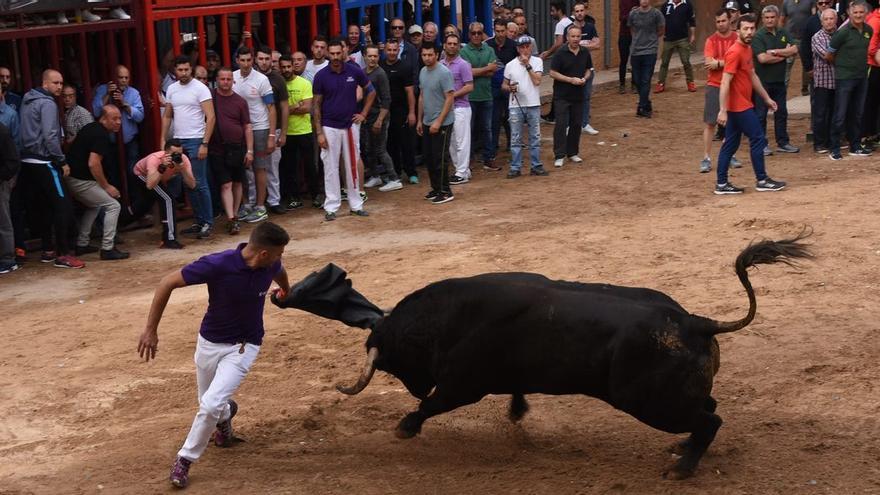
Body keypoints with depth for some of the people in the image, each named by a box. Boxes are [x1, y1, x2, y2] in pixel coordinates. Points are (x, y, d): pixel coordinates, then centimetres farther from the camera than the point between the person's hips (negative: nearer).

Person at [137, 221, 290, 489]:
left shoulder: (271, 265, -15)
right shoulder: (217, 265, -29)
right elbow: (167, 283, -20)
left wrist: (286, 291, 37)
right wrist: (150, 329, -20)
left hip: (243, 347, 1)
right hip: (210, 343, 0)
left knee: (211, 406, -16)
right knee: (208, 404, 18)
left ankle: (185, 460, 7)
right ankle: (226, 413, 56)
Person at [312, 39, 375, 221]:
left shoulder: (355, 71, -4)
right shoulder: (321, 76, -6)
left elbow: (370, 92, 11)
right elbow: (316, 105, -3)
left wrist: (364, 114, 3)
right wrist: (319, 132, -7)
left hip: (350, 126, 1)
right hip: (330, 128, -1)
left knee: (352, 166, 9)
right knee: (331, 168, 2)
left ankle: (356, 204, 17)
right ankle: (331, 207, 8)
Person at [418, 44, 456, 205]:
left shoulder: (444, 73, -15)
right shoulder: (423, 72, 9)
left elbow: (450, 98, -17)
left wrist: (439, 121, -20)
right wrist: (420, 120, 18)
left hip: (442, 123, -8)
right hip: (427, 123, 8)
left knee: (440, 158, -5)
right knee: (429, 157, 12)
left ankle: (445, 192, 3)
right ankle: (436, 188, 23)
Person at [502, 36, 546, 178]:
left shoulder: (537, 62, 0)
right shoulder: (510, 65, 3)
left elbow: (537, 81, -13)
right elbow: (504, 85, 9)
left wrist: (527, 65, -16)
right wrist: (510, 88, -13)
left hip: (533, 105, 0)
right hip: (516, 106, 0)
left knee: (535, 137, 6)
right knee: (515, 138, 2)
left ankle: (536, 166, 14)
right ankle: (515, 167, 7)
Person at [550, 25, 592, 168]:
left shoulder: (585, 53, 4)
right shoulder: (561, 53, -10)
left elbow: (588, 70, 16)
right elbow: (553, 73, -11)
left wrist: (585, 78, -7)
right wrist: (571, 79, -18)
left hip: (578, 96, 5)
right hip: (562, 96, -5)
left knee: (576, 124, 10)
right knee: (561, 124, -7)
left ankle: (572, 152, 22)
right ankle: (559, 155, -5)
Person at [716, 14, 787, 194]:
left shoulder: (747, 49, 11)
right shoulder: (735, 52, -19)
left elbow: (752, 76, 22)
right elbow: (725, 83, -23)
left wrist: (767, 98, 24)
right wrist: (723, 110, -26)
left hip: (741, 106, 9)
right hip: (739, 107, -9)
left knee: (730, 144, 9)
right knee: (758, 139, -1)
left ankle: (722, 183, 12)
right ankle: (762, 181, 8)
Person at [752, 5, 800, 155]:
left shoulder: (784, 33, 8)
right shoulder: (758, 36, -9)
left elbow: (794, 50, -4)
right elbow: (762, 58, -21)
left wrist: (774, 51, -14)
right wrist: (783, 55, -9)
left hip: (779, 80, 6)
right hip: (763, 81, -6)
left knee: (781, 113, 12)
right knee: (761, 114, 1)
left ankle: (782, 142, 20)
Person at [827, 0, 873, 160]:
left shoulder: (868, 30, 3)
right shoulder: (843, 32, -14)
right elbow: (829, 55, -4)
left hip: (862, 76, 6)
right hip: (844, 77, -6)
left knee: (857, 114, 12)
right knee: (840, 115, -3)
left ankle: (855, 146, 21)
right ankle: (835, 149, 3)